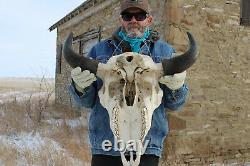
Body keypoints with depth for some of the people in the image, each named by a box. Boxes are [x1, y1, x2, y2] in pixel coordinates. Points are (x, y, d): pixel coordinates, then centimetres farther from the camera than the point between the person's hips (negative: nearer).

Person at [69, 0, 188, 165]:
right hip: (105, 146, 1)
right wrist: (80, 87, -14)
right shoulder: (100, 50, 8)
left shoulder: (165, 51, 7)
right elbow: (87, 102, 8)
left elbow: (173, 105, 7)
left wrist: (177, 87, -15)